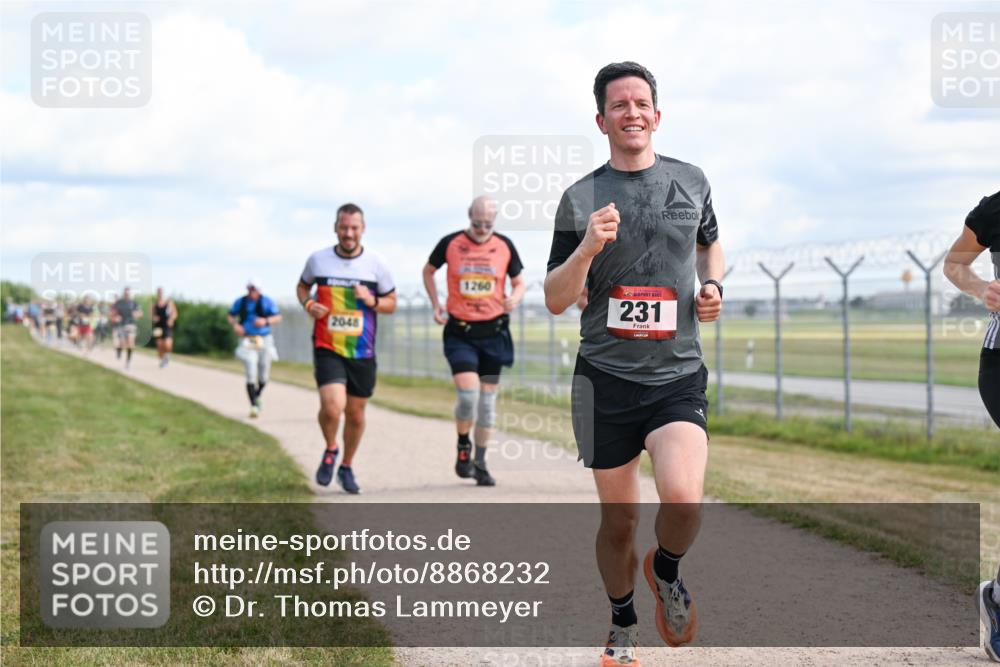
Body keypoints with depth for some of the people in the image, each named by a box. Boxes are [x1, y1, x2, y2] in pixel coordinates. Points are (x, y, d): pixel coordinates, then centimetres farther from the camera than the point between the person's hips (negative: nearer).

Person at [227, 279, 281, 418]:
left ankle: (257, 396, 39)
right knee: (251, 375, -13)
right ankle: (254, 406, -12)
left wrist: (265, 321, -24)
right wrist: (235, 325, -6)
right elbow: (230, 315, 15)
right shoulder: (240, 302, 1)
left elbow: (278, 317, -6)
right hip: (247, 342, -1)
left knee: (263, 376, 10)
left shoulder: (266, 302, -3)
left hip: (264, 341, 1)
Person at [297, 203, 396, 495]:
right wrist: (308, 304, -4)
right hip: (327, 349, -2)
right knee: (332, 406, -22)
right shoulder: (318, 260, 0)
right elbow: (302, 286, 18)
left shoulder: (376, 264, 0)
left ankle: (347, 468, 33)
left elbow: (391, 303, 9)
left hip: (362, 352, 2)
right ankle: (330, 451, 9)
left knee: (355, 413, 10)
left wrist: (372, 301, -13)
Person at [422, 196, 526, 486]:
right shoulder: (450, 243, -3)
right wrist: (436, 305, 2)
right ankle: (463, 447, 11)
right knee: (468, 394, -16)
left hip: (493, 332, 2)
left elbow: (519, 281, 11)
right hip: (460, 332, -2)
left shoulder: (505, 246, 1)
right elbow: (428, 271, 13)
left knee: (487, 400, 7)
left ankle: (480, 464, 20)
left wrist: (515, 298, -12)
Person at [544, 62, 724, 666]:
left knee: (683, 497, -24)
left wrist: (713, 286, 5)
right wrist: (587, 248, -18)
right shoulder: (581, 199, 0)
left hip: (678, 375, 0)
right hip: (606, 376, 0)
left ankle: (665, 570, 10)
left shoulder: (691, 181, 6)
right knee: (619, 520, 8)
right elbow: (556, 300, 0)